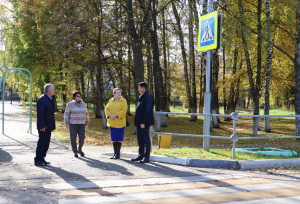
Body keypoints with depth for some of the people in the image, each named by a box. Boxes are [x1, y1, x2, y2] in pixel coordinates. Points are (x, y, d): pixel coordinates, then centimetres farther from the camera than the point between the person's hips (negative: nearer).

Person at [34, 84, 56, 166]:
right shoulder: (42, 99, -13)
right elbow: (40, 114, -19)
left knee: (46, 143, 10)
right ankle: (37, 160, 0)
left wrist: (52, 125, 18)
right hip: (43, 126, -9)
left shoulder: (50, 99, 17)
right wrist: (42, 126, -22)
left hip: (48, 125, 9)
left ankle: (42, 159, 18)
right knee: (42, 142, -6)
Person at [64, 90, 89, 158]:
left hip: (81, 124, 3)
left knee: (82, 138, -3)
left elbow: (86, 113, 10)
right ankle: (75, 152, 14)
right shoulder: (70, 104, -6)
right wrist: (67, 123, -10)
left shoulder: (83, 104, 4)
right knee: (73, 138, -2)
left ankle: (79, 149, 21)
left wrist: (87, 122, 7)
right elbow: (67, 114, -5)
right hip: (73, 124, -3)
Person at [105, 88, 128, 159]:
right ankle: (115, 153, 18)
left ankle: (118, 154, 6)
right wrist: (110, 115, -12)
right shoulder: (111, 101, 12)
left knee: (119, 139, -2)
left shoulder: (123, 101, -3)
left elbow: (124, 110, -14)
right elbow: (106, 109, 7)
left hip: (120, 123, -5)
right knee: (113, 139, 9)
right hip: (112, 123, 5)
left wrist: (115, 115, -19)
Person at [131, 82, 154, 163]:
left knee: (146, 140, -3)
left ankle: (147, 157, 3)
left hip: (144, 123, -10)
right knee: (140, 139, 14)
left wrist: (143, 122, -22)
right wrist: (137, 122, 17)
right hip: (139, 123, 10)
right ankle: (141, 155, 23)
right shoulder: (142, 97, 16)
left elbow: (147, 111, -21)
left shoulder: (148, 97, -15)